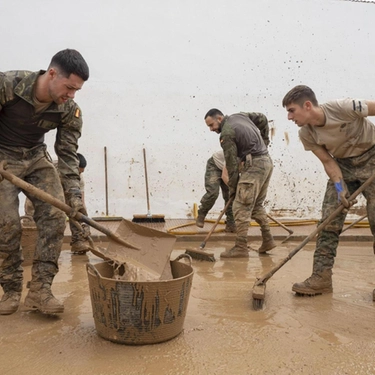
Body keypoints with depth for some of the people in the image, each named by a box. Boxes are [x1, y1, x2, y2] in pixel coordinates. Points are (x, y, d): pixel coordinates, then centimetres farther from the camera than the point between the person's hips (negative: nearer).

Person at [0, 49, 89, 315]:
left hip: (37, 158, 3)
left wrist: (74, 195, -21)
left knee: (55, 217, -13)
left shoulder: (70, 111, -15)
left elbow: (68, 154, -11)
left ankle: (40, 290, -5)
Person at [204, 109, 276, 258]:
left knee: (241, 207, -9)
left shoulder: (227, 133, -13)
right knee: (257, 205, 17)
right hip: (266, 162, 10)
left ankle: (241, 248, -10)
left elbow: (231, 163, -12)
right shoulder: (239, 115, 13)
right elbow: (262, 117, 25)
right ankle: (267, 240, 20)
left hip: (254, 166, -10)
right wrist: (263, 139, 30)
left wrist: (232, 187, -4)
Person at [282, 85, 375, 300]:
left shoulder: (343, 108, -29)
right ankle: (321, 277, -1)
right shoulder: (306, 135, -12)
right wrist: (339, 187, -20)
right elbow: (328, 161, -6)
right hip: (343, 164, 5)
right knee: (329, 222, -5)